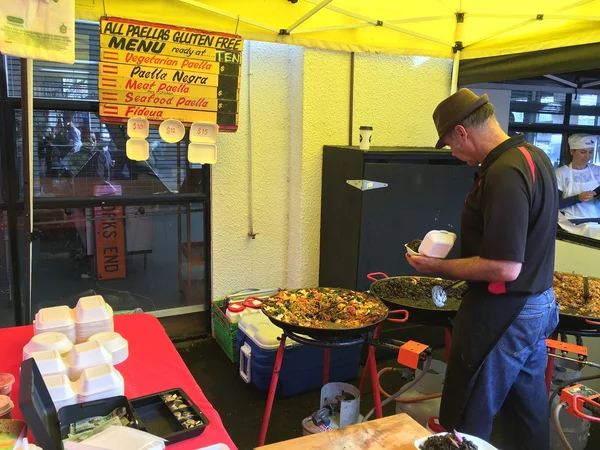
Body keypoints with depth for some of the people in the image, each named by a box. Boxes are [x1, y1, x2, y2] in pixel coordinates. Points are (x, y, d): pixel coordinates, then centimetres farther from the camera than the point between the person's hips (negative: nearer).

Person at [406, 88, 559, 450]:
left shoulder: (504, 174, -26)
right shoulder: (534, 156, 5)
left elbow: (505, 268, -29)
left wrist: (438, 267, -18)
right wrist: (467, 245, 12)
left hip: (503, 315, -10)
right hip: (539, 305, 10)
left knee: (466, 421, 7)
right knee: (531, 407, 25)